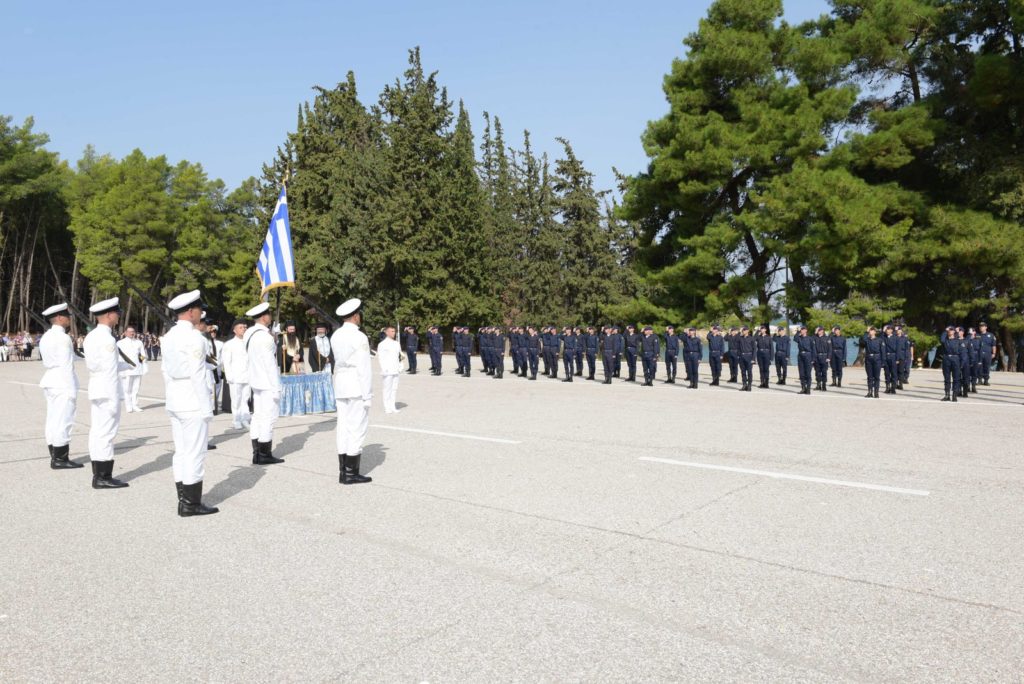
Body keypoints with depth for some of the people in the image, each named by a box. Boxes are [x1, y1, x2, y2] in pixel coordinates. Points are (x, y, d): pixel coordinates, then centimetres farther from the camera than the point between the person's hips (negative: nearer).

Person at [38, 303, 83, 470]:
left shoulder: (46, 336, 14)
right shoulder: (63, 338, -14)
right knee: (63, 421, -6)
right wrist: (72, 390, -15)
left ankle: (55, 457, 16)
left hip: (50, 381, 10)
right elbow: (67, 366, -17)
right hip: (63, 383, -10)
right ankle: (60, 459, -4)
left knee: (53, 421, 11)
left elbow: (46, 362, 16)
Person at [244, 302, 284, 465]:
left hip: (256, 381, 9)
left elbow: (248, 358, 12)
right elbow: (269, 363, -19)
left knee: (258, 416, 12)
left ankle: (257, 454, 17)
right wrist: (276, 387, -16)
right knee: (269, 417, -4)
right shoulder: (265, 336, -18)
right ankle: (265, 455, -1)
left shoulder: (248, 333, 8)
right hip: (268, 383, -9)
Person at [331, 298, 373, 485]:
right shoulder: (359, 337, -13)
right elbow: (363, 369, -15)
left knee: (344, 428, 10)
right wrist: (367, 395, -11)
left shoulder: (336, 336, 8)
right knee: (357, 429, -2)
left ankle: (343, 471, 14)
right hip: (357, 387, -7)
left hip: (340, 387, 8)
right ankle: (351, 473, 0)